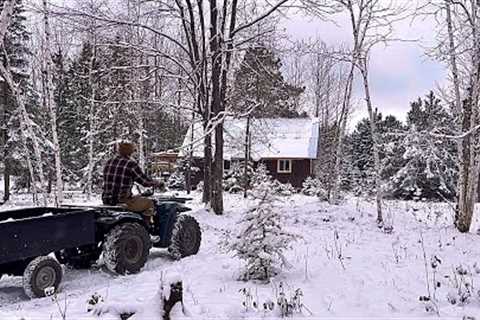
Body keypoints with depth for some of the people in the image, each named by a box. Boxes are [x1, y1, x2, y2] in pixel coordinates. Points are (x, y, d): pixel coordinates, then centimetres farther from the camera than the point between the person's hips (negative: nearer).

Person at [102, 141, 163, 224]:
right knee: (149, 203, 13)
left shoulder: (109, 163, 7)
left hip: (107, 201, 7)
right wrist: (158, 183, 13)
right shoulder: (131, 164, -13)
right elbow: (145, 181, -6)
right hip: (122, 202, -7)